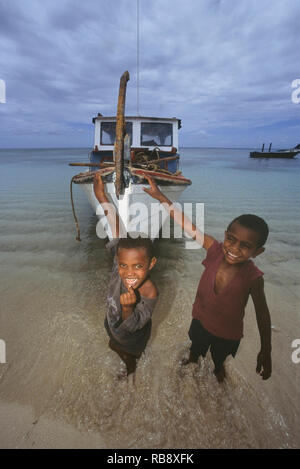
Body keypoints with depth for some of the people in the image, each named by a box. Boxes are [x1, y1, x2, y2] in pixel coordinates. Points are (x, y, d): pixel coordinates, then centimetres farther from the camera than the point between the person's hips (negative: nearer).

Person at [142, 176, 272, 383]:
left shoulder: (253, 277, -31)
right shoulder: (215, 249, -29)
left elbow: (262, 313, -18)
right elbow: (187, 224, -29)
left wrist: (265, 352, -10)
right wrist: (160, 196, -31)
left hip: (228, 331, -1)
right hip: (201, 318, 2)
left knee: (220, 356, 31)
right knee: (196, 344, 33)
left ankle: (218, 368, 66)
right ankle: (193, 358, 67)